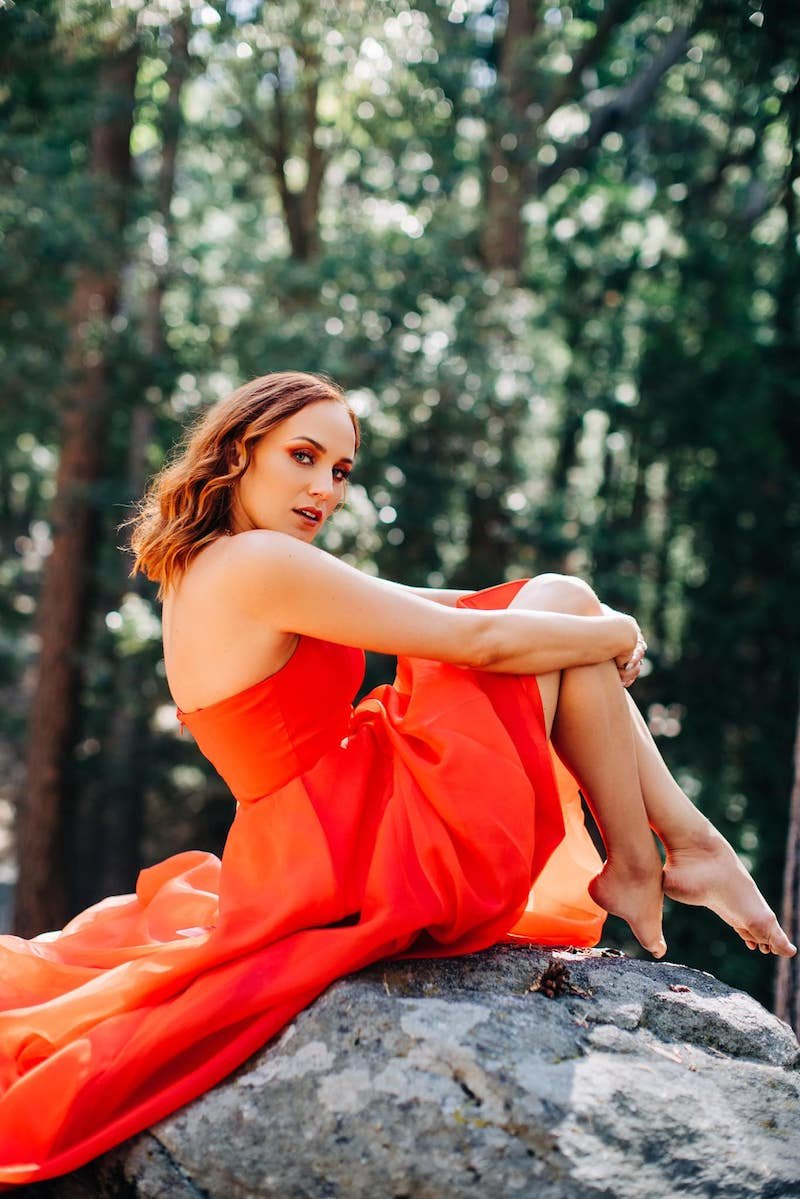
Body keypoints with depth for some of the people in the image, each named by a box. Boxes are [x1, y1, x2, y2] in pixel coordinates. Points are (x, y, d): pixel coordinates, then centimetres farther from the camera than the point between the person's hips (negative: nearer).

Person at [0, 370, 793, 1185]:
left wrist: (592, 627, 12)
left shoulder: (196, 569, 11)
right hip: (395, 853, -10)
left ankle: (690, 837, 16)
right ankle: (634, 872, 8)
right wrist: (614, 632, -1)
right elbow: (478, 639, -18)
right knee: (563, 600, -2)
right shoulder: (257, 563, -20)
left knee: (557, 603, 16)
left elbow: (409, 605, 15)